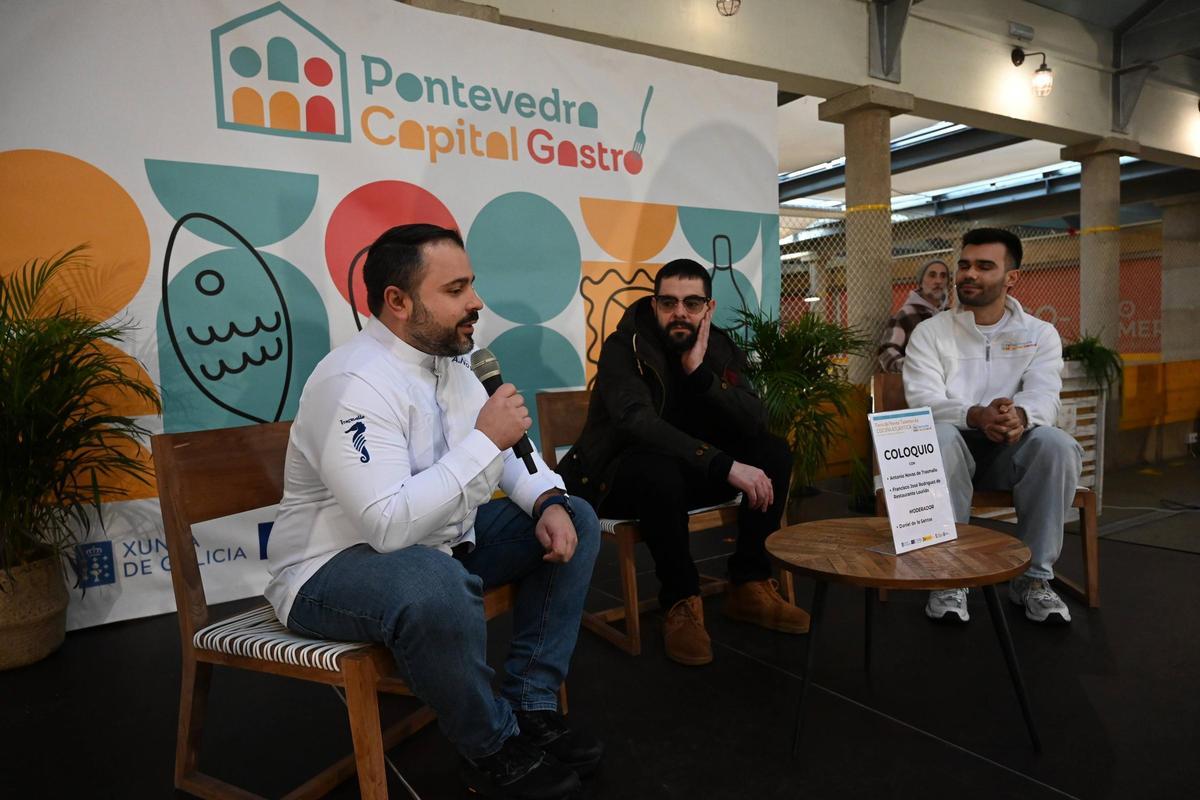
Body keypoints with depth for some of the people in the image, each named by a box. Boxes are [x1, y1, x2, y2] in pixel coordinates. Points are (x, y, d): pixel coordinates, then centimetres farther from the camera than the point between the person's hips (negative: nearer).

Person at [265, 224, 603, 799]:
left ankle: (531, 707, 2)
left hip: (435, 542, 9)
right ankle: (494, 752, -12)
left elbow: (507, 454, 10)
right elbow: (392, 525, -36)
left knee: (574, 520, 1)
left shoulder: (446, 361, 2)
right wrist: (485, 439, -29)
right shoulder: (356, 384, -26)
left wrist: (549, 501, -10)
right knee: (432, 583, -41)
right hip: (334, 570, -9)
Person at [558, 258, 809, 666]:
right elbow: (639, 424, -35)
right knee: (661, 470, -38)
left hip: (690, 471, 6)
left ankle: (750, 585, -4)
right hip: (617, 477, -6)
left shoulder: (720, 348, -1)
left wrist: (700, 373, -28)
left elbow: (755, 422, -14)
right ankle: (682, 601, -19)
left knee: (774, 452, -11)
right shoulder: (624, 348, -18)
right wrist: (724, 466, -42)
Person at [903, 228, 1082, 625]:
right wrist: (976, 416, -34)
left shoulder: (1040, 334, 9)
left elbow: (1044, 395, -9)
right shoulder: (930, 332, 4)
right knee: (939, 436, -36)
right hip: (954, 445, -2)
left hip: (1011, 449, 2)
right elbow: (923, 399, -12)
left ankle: (1033, 576, -17)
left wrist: (1020, 415, -36)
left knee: (1058, 445, -30)